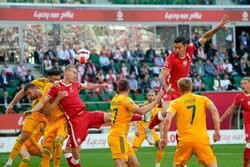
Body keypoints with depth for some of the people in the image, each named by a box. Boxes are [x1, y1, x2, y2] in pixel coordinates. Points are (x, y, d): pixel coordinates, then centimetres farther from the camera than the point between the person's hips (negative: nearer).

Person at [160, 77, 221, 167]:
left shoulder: (175, 103, 7)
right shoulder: (203, 99, 10)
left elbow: (168, 120, -7)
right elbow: (214, 110, -5)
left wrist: (164, 138, -1)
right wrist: (217, 131, -5)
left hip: (184, 140, 0)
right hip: (202, 139, 0)